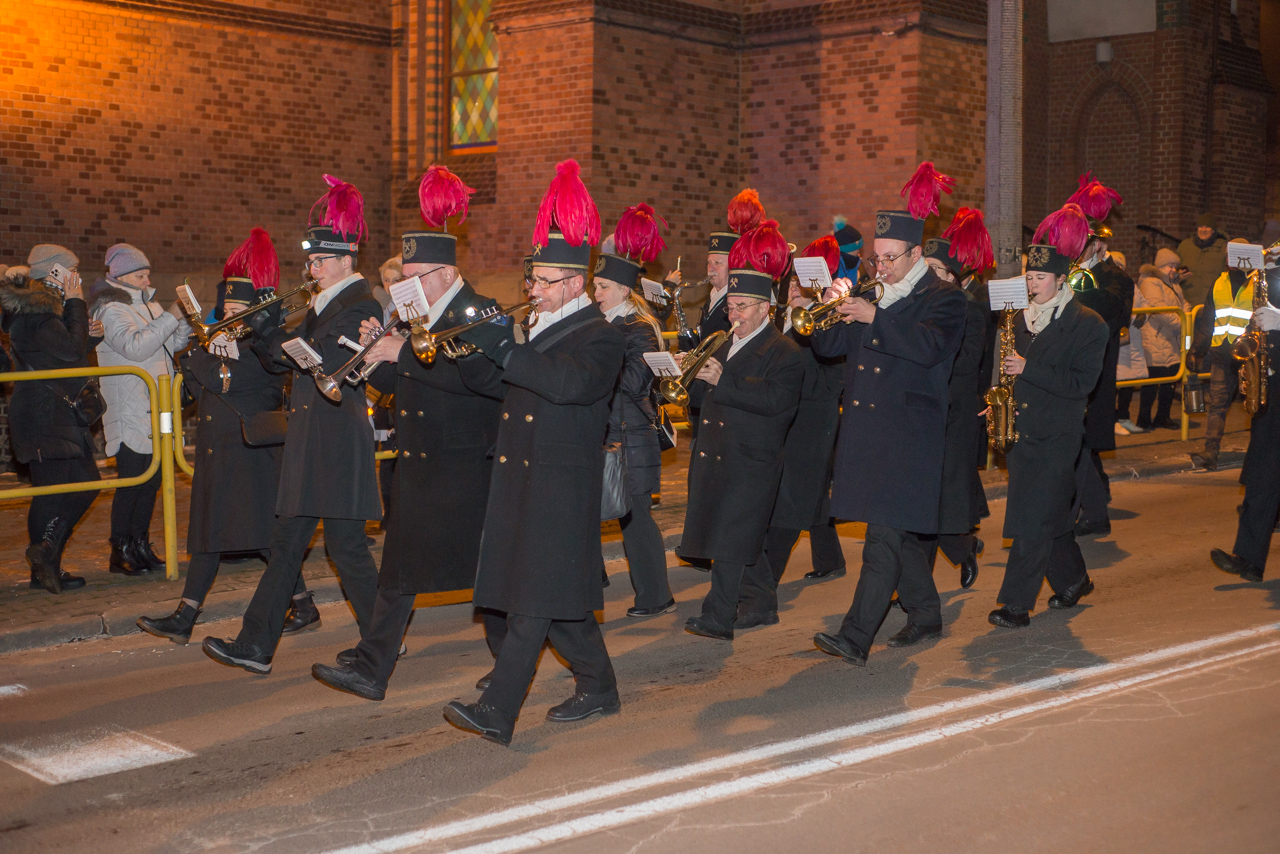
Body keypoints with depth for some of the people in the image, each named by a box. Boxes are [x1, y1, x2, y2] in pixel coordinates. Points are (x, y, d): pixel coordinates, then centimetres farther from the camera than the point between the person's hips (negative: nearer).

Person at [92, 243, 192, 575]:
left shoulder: (150, 305, 18)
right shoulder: (110, 310, -7)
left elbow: (173, 344, 19)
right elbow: (135, 346, -22)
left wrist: (186, 318, 2)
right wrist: (170, 316, -20)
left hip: (156, 410, 8)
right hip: (130, 415, -8)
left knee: (152, 479, 9)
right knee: (132, 480, -8)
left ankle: (140, 546, 16)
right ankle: (120, 552, 0)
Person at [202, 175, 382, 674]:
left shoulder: (360, 307, -11)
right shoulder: (324, 304, 17)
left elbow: (321, 363, -20)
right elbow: (298, 356, 16)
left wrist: (270, 332, -12)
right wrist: (267, 332, 2)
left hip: (338, 442, -9)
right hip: (310, 441, 9)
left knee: (346, 546, -4)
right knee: (287, 543, 10)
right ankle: (256, 646, 15)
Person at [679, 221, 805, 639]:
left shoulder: (784, 352, -6)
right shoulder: (726, 345, 18)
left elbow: (773, 400, -21)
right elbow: (705, 397, 19)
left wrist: (722, 380, -25)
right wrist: (693, 374, -3)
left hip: (752, 459, -8)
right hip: (715, 455, 8)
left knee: (730, 535, -12)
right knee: (743, 537, 14)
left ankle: (718, 617, -12)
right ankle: (761, 604, 27)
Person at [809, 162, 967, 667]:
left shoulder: (943, 299, -3)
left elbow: (929, 345, -22)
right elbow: (828, 347, 14)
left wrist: (874, 318, -26)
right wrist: (830, 313, -7)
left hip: (909, 434, -7)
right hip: (865, 429, 7)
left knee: (886, 533, -11)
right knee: (899, 531, 15)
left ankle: (855, 637, -16)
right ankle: (925, 611, 31)